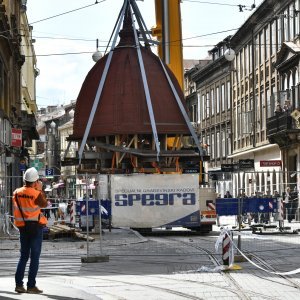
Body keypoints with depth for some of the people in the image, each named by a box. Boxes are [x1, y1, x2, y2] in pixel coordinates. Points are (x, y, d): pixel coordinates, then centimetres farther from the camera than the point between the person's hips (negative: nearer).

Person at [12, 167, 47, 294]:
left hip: (22, 227, 5)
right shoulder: (36, 194, -16)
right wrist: (40, 190, 6)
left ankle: (19, 284, 10)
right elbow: (44, 204, 0)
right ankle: (31, 286, -3)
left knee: (23, 256, 15)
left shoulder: (17, 192, -2)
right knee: (35, 257, 0)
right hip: (35, 226, -5)